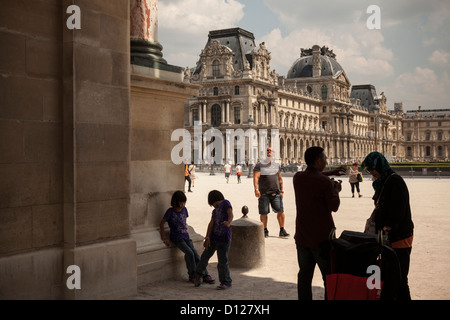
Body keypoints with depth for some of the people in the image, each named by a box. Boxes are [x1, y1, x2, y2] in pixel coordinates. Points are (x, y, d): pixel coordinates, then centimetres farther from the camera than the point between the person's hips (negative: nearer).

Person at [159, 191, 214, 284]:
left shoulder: (184, 209, 9)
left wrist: (185, 230, 14)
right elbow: (161, 223, -5)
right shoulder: (170, 211, -7)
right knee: (189, 253, -23)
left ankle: (205, 275, -9)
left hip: (186, 236, 5)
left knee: (195, 253, -10)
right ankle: (192, 275, -10)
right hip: (177, 238, -5)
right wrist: (164, 238, -8)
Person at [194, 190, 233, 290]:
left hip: (224, 238, -6)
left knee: (222, 261, -2)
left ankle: (226, 282, 13)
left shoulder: (225, 203, 0)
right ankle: (199, 275, 36)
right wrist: (207, 238, -5)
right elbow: (211, 224, 6)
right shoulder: (215, 211, 18)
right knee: (205, 256, 14)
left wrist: (228, 223, -39)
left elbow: (231, 214, -18)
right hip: (214, 237, 6)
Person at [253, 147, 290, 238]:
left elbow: (280, 178, 21)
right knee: (263, 213, 2)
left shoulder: (277, 165, 16)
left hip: (276, 193, 3)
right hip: (263, 193, -3)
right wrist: (256, 189, -22)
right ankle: (265, 230, 17)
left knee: (280, 211, -4)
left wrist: (281, 190, 17)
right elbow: (256, 177, -9)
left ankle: (282, 230, 5)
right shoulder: (259, 165, 2)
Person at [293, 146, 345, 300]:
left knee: (304, 275, 13)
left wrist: (330, 173, 27)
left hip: (302, 236, 6)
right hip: (322, 237, -6)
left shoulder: (297, 178, 2)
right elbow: (334, 206, -10)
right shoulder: (324, 182, -18)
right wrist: (335, 189, 6)